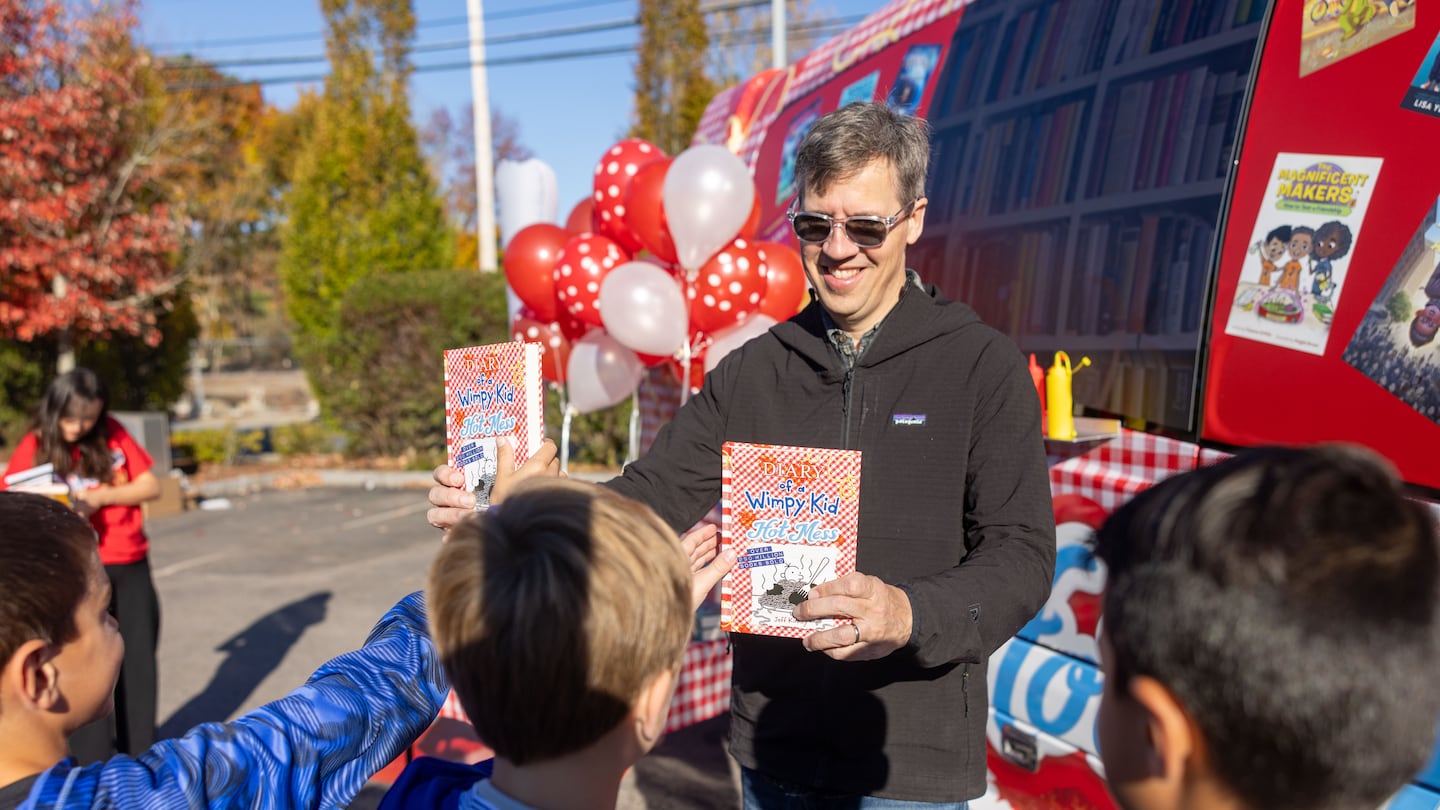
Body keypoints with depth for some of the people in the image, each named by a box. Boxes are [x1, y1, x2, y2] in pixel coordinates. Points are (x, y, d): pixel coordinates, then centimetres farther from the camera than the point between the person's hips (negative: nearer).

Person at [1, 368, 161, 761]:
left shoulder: (111, 433, 2)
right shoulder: (36, 447, -6)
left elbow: (151, 486, 1)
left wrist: (100, 497, -14)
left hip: (131, 565, 4)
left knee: (139, 659, 11)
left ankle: (140, 752, 25)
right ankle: (94, 767, 7)